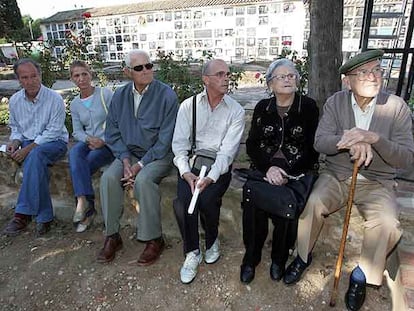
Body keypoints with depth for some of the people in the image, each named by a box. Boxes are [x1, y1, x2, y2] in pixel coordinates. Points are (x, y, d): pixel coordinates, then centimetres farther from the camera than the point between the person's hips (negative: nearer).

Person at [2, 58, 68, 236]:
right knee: (36, 165, -30)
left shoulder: (54, 99, -12)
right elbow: (15, 127, 20)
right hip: (28, 144, 5)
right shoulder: (14, 101, 6)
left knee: (35, 155, -37)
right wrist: (15, 141, -3)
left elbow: (53, 131, -16)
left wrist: (28, 148, -22)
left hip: (54, 142, -4)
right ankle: (44, 216, -21)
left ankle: (23, 213, -32)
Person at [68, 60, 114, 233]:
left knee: (80, 166, -26)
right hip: (88, 142, 4)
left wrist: (103, 141, -16)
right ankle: (83, 201, -32)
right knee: (74, 152, -31)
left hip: (108, 143, -3)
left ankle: (85, 206, -9)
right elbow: (77, 131, 10)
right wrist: (89, 139, -12)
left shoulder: (105, 94, -2)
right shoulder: (75, 104, 14)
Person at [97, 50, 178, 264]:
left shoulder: (166, 95, -12)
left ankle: (154, 239, -13)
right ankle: (112, 236, -3)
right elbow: (112, 133, 5)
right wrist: (126, 161, -11)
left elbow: (165, 140, -15)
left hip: (159, 154, -4)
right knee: (108, 178, -20)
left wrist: (139, 165, -17)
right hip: (129, 152, 5)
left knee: (143, 180, -32)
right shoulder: (120, 96, 4)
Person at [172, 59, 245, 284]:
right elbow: (179, 143, 0)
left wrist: (210, 177, -23)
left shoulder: (236, 111, 0)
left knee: (207, 200, -26)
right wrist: (186, 172, -17)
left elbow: (228, 150, -9)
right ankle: (192, 252, -1)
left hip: (220, 165, -1)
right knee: (183, 201, -25)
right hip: (191, 162, 1)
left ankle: (212, 240, 8)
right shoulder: (188, 105, 5)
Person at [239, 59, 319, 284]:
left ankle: (279, 257, 1)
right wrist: (268, 168, -15)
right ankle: (251, 256, -2)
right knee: (253, 203, -26)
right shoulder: (262, 107, 9)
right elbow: (251, 144, 4)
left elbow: (312, 148, -2)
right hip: (264, 167, 2)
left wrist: (288, 173, -16)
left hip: (298, 170, -1)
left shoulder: (308, 107, 3)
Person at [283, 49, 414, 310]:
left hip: (377, 183, 0)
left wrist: (374, 138, -31)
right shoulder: (336, 102, -3)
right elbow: (320, 142, -13)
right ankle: (304, 256, 3)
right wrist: (347, 141, -34)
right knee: (312, 203, -25)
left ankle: (362, 274, 2)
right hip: (336, 176, 1)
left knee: (387, 223, -26)